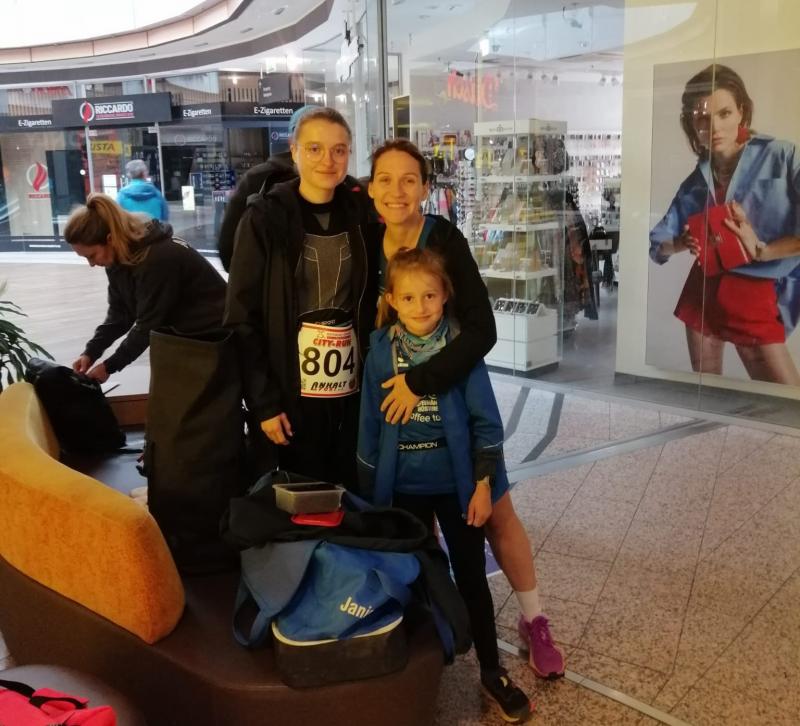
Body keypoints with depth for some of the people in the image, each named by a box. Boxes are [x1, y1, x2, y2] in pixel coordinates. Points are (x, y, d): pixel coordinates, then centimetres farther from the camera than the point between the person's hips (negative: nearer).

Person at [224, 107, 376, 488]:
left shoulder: (360, 213, 5)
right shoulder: (265, 217, -6)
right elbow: (242, 317, -7)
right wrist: (263, 401, -12)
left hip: (353, 390, 4)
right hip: (295, 392, -3)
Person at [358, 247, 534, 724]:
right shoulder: (381, 353, -6)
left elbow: (486, 422, -8)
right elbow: (371, 425, 1)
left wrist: (483, 486, -9)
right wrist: (373, 490, 3)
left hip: (457, 483, -1)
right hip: (403, 487, 2)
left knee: (471, 577, 10)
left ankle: (493, 671, 26)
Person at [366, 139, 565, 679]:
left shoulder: (446, 240, -20)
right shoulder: (368, 240, -7)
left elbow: (482, 330, -27)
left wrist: (421, 381, -30)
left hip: (456, 395, -4)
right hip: (392, 396, 4)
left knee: (494, 510, 4)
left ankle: (534, 621, 21)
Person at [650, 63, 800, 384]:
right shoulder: (695, 181, 5)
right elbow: (658, 244, 5)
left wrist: (761, 249, -23)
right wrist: (682, 244, -14)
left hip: (756, 297, -4)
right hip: (703, 292, 4)